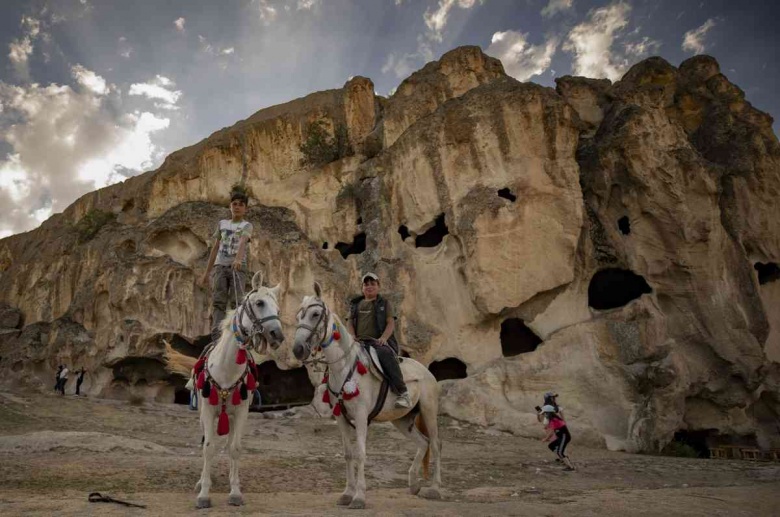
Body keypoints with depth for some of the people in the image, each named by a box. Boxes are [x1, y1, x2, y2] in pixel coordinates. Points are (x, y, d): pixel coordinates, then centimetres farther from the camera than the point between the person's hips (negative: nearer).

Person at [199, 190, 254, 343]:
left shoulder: (246, 225, 6)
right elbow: (215, 248, 21)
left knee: (236, 302, -12)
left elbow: (242, 242, -16)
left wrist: (238, 258, -36)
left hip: (238, 267, -3)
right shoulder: (222, 224, 19)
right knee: (218, 302, -6)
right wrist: (206, 272, 18)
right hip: (220, 266, 3)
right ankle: (216, 338, -10)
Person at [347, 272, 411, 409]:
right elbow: (350, 323, 15)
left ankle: (403, 393, -35)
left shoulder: (385, 303, 16)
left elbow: (391, 323, 5)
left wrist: (383, 338, -15)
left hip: (379, 342, -3)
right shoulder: (355, 304, 24)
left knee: (385, 353, -38)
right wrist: (353, 337, -7)